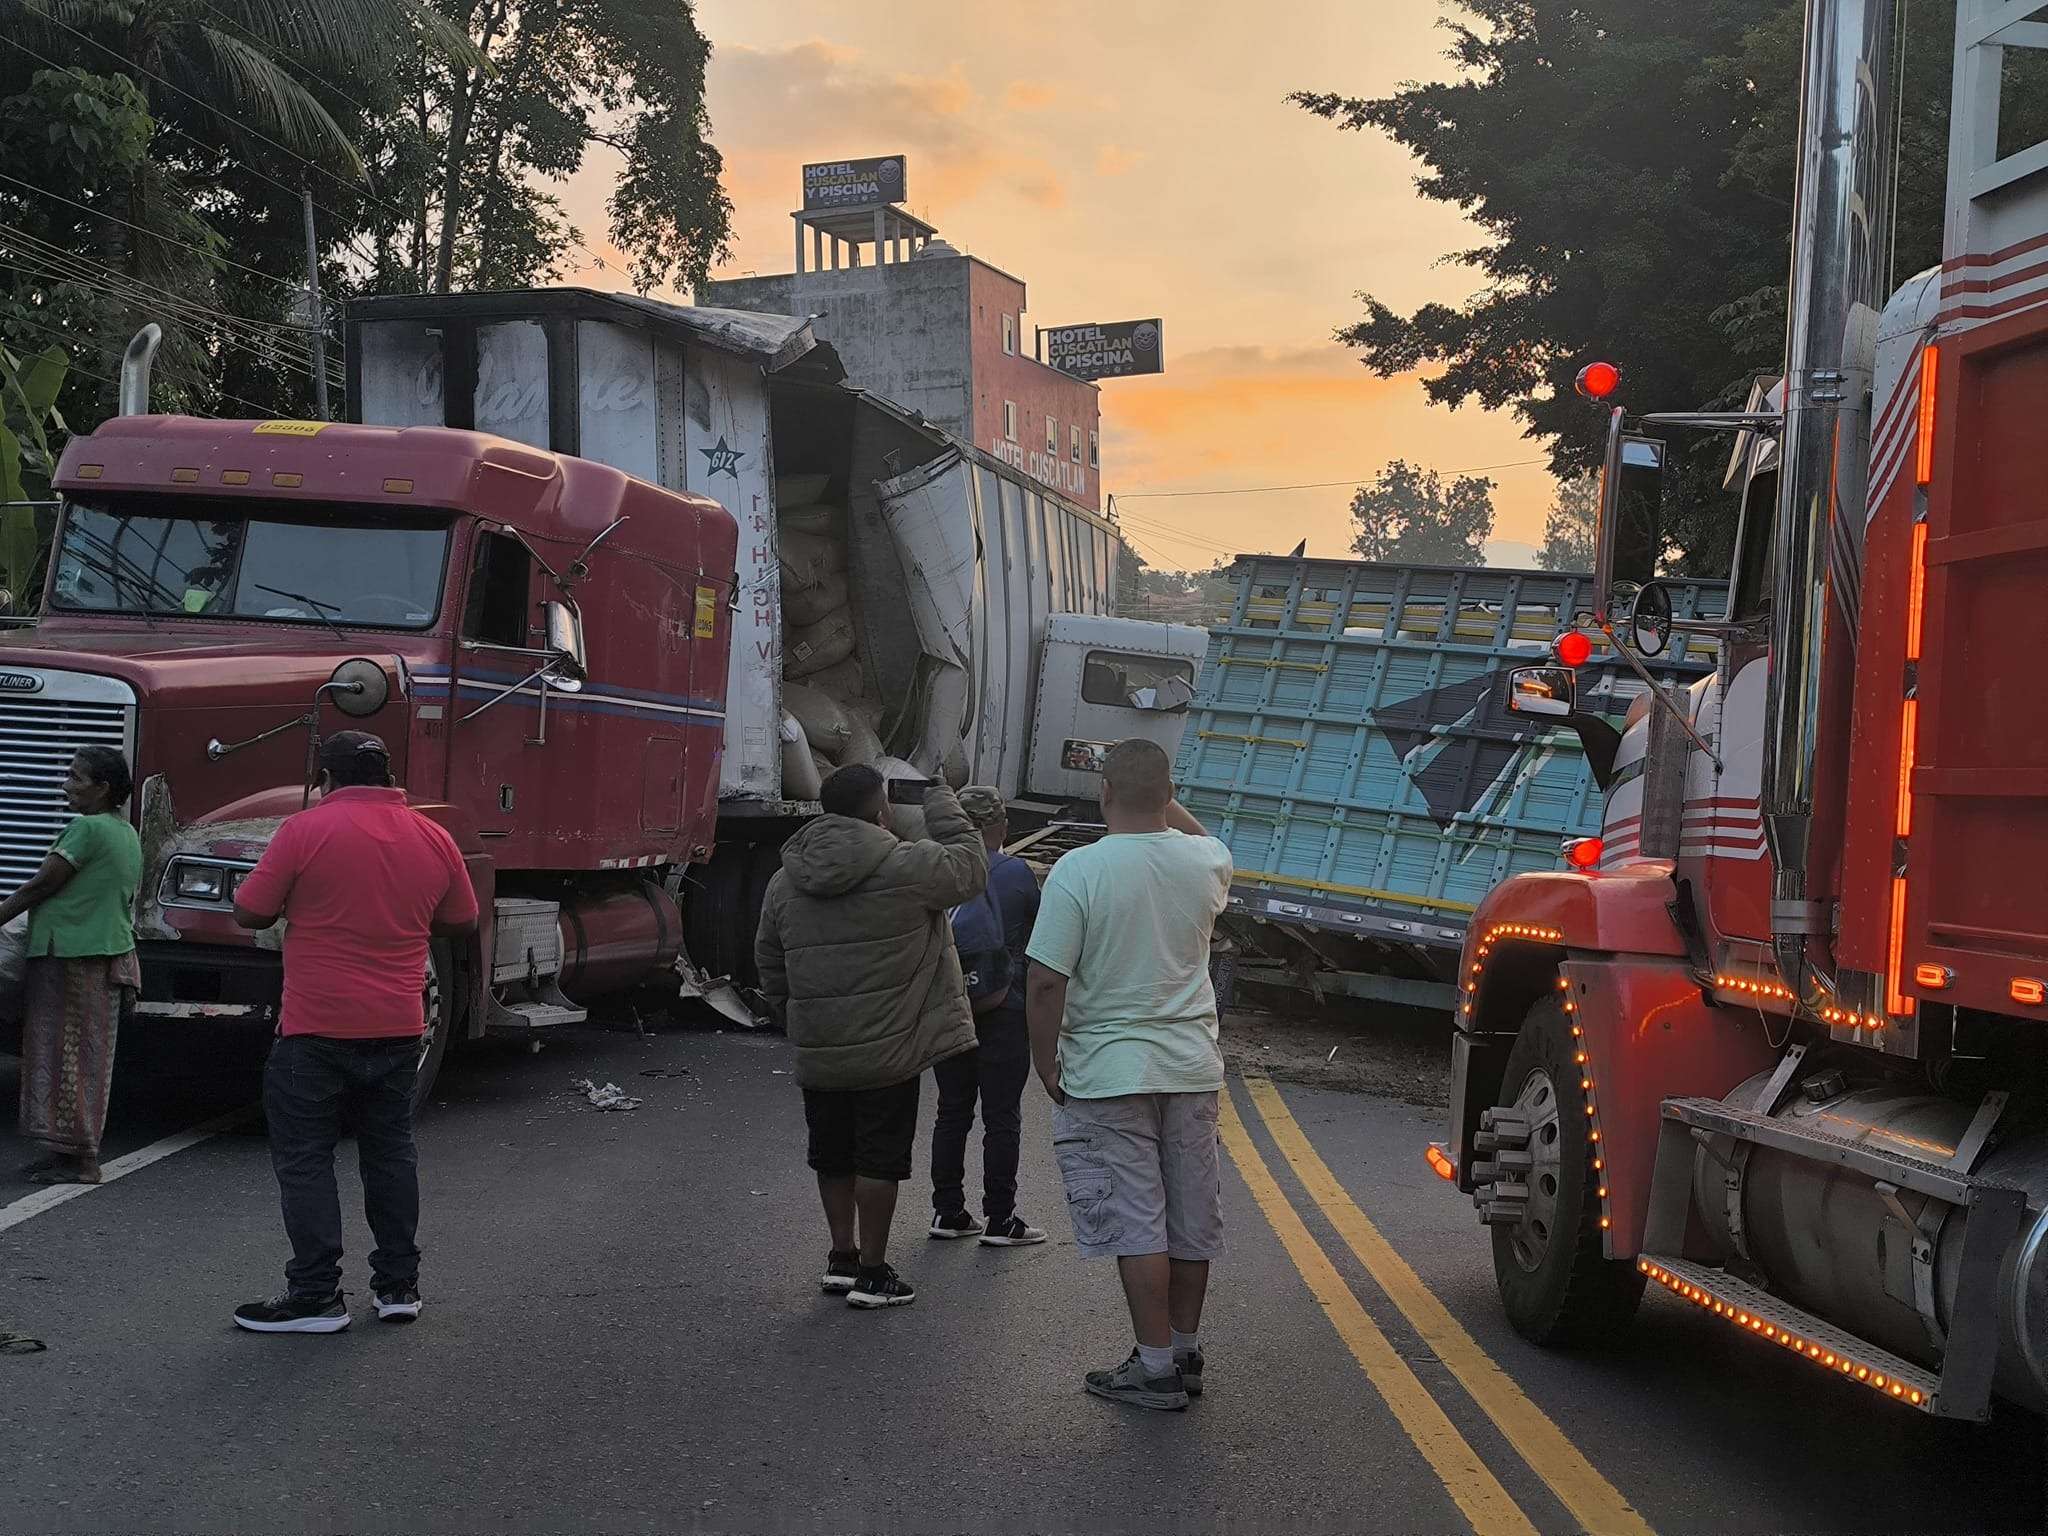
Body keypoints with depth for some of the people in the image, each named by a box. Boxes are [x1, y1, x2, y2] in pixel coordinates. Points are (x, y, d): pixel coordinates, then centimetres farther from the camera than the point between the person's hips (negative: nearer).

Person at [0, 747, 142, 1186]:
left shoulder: (88, 828, -15)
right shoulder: (127, 834, 14)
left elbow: (41, 886, -13)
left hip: (70, 957, -9)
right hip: (112, 952, 9)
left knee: (66, 1055, -5)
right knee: (88, 1058, 11)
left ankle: (74, 1157, -3)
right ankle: (69, 1152, 16)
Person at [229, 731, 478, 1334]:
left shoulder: (306, 831, -11)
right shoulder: (434, 839, 3)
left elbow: (249, 913, -6)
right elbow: (461, 922, 15)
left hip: (318, 1030, -5)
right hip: (398, 1029, 5)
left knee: (305, 1159, 4)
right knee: (391, 1152, 16)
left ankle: (316, 1295, 4)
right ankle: (399, 1284, 20)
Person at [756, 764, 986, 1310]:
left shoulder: (786, 880, 6)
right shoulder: (904, 868, -14)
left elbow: (769, 960, 14)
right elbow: (969, 866, 1)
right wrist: (938, 796, 11)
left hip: (818, 1053, 6)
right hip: (888, 1050, -5)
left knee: (832, 1156, 17)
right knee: (880, 1157, 3)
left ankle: (841, 1257, 27)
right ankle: (872, 1272, 9)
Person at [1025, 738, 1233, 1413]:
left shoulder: (1078, 870, -16)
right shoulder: (1207, 862, -1)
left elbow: (1046, 985, -16)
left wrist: (1048, 1070, -5)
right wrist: (1165, 802, 26)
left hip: (1108, 1073, -5)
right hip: (1193, 1067, 5)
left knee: (1136, 1223, 0)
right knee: (1190, 1220, 13)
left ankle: (1156, 1369, 2)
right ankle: (1186, 1353, 25)